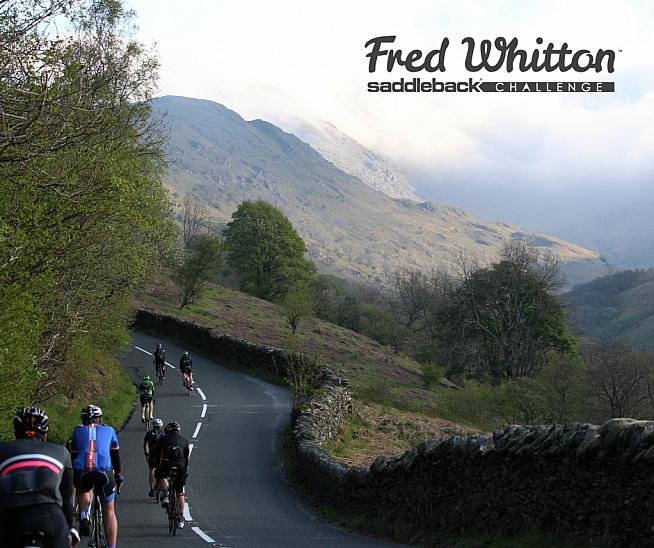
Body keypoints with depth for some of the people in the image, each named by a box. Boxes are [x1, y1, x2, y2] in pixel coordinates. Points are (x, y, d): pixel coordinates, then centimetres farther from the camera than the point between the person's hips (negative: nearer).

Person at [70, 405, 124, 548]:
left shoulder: (78, 431, 24)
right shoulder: (108, 430, 24)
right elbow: (116, 455, 33)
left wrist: (72, 478, 41)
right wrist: (118, 474, 46)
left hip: (81, 472, 1)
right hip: (104, 471, 0)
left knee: (83, 491, 34)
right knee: (109, 511, 15)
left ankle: (84, 516, 7)